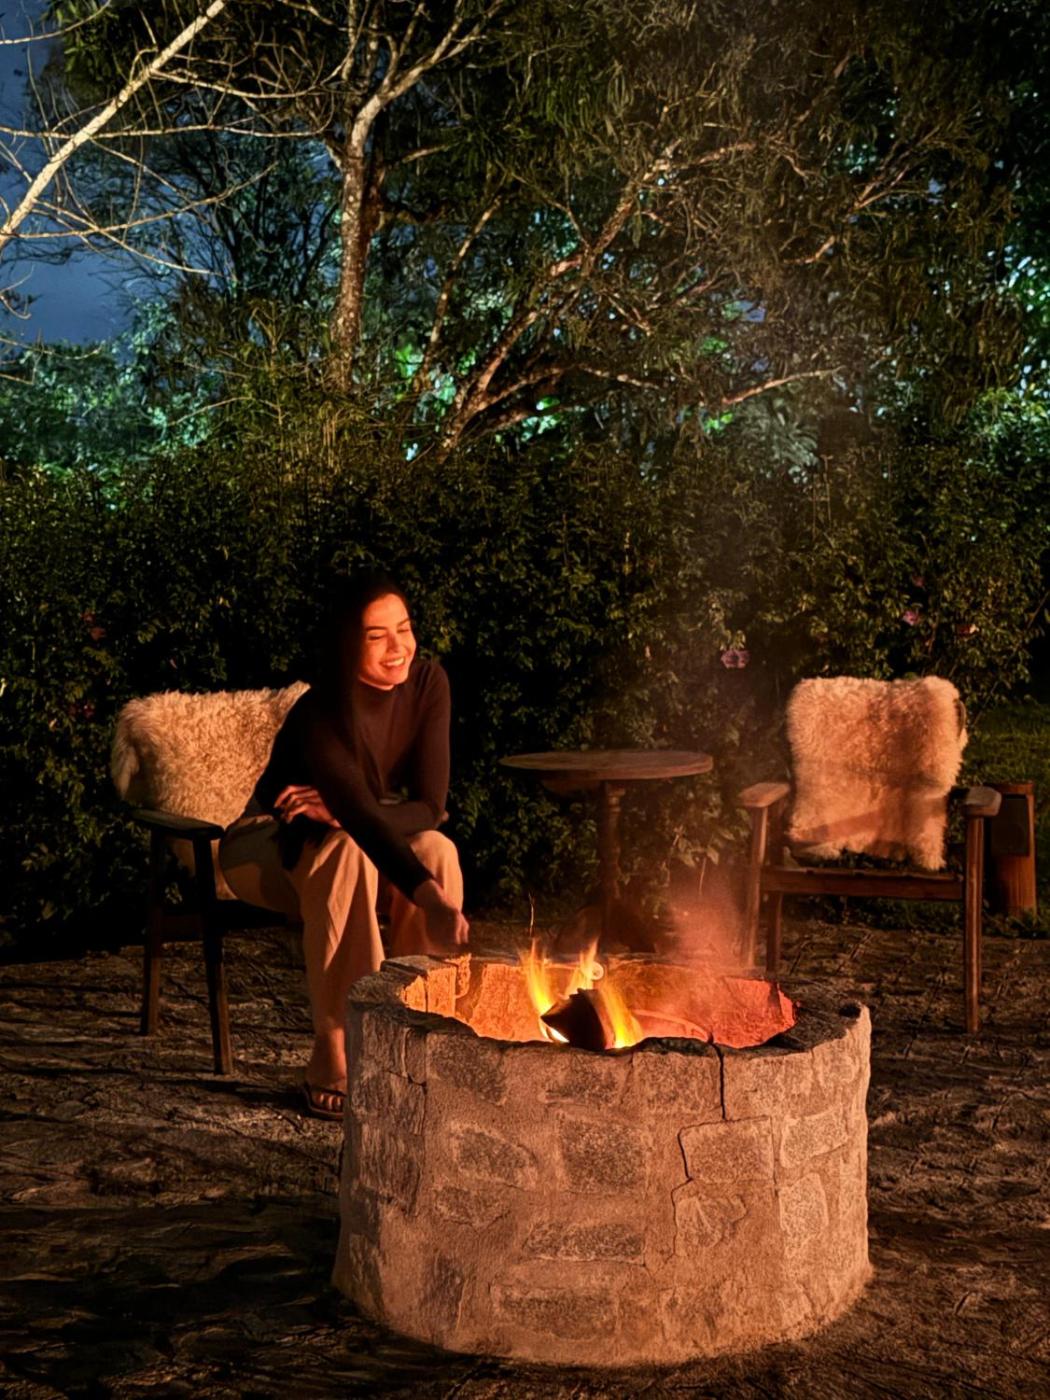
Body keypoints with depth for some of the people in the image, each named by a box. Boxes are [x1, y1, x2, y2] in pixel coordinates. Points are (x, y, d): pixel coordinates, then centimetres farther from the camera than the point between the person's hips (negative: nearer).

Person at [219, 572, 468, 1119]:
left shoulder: (427, 683, -15)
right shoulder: (321, 715, -31)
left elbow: (430, 807, -16)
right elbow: (363, 821, -44)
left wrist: (338, 813, -30)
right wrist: (431, 900, -58)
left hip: (356, 838, 5)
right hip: (273, 849, -5)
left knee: (436, 849, -27)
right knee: (347, 854, -37)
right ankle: (332, 1057, -30)